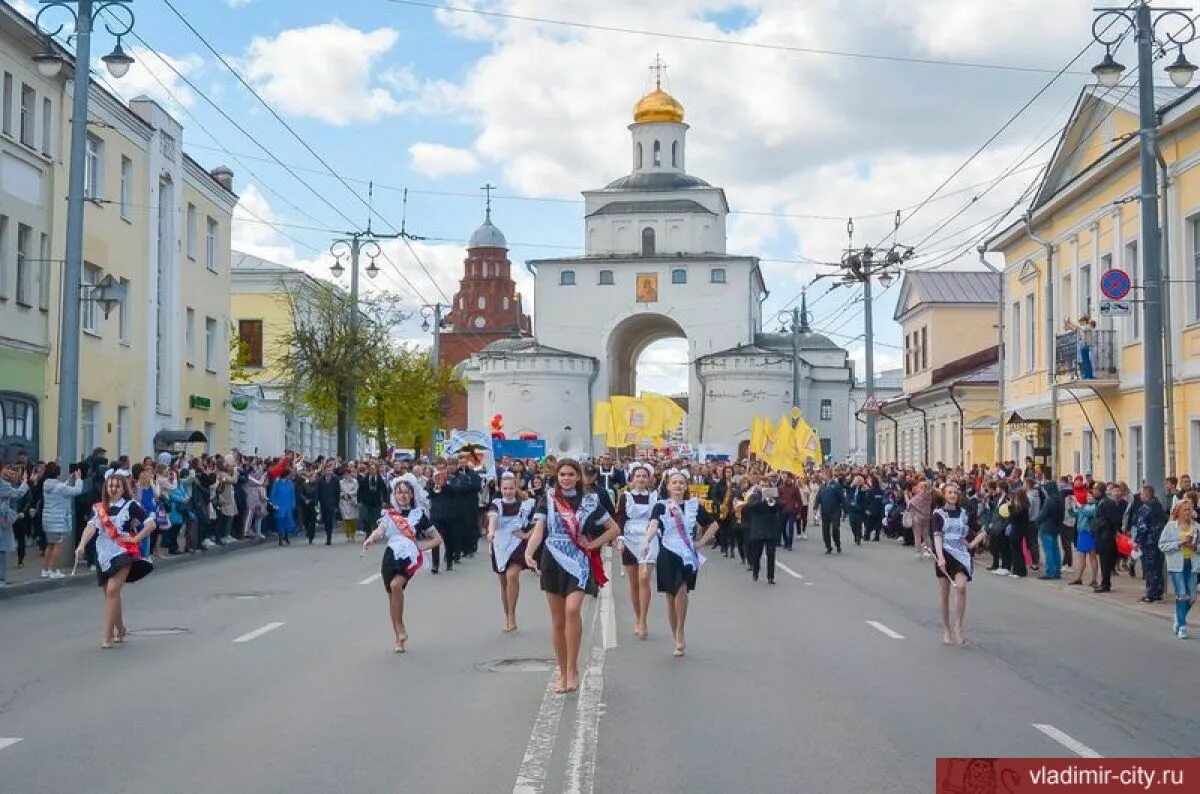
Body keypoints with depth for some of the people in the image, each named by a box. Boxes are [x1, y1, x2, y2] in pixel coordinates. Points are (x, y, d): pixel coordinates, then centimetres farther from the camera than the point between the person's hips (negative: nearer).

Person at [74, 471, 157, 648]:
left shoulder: (131, 505, -3)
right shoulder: (99, 508, 9)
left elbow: (151, 524, -6)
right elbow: (91, 527, -8)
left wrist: (136, 538, -11)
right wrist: (82, 545, -23)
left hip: (123, 553, -5)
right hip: (104, 555, 5)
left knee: (112, 590, -18)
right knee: (109, 594, 13)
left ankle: (108, 636, -16)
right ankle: (120, 630, 33)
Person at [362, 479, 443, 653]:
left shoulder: (418, 514, 9)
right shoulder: (389, 515, 13)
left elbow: (437, 539, 12)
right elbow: (380, 530, -8)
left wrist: (420, 547, -1)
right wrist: (370, 539, -29)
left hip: (409, 557, -3)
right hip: (391, 556, 3)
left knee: (396, 585, -29)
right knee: (391, 597, 7)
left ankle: (400, 626, -11)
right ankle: (399, 639, 21)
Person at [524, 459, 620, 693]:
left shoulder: (589, 502, 3)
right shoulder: (548, 501, 4)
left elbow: (614, 529, 10)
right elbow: (538, 530, -8)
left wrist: (594, 544, -2)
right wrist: (528, 552, -25)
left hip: (578, 562, -2)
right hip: (553, 562, 2)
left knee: (572, 610, -22)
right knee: (557, 620, 6)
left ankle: (572, 669, -12)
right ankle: (563, 674, 17)